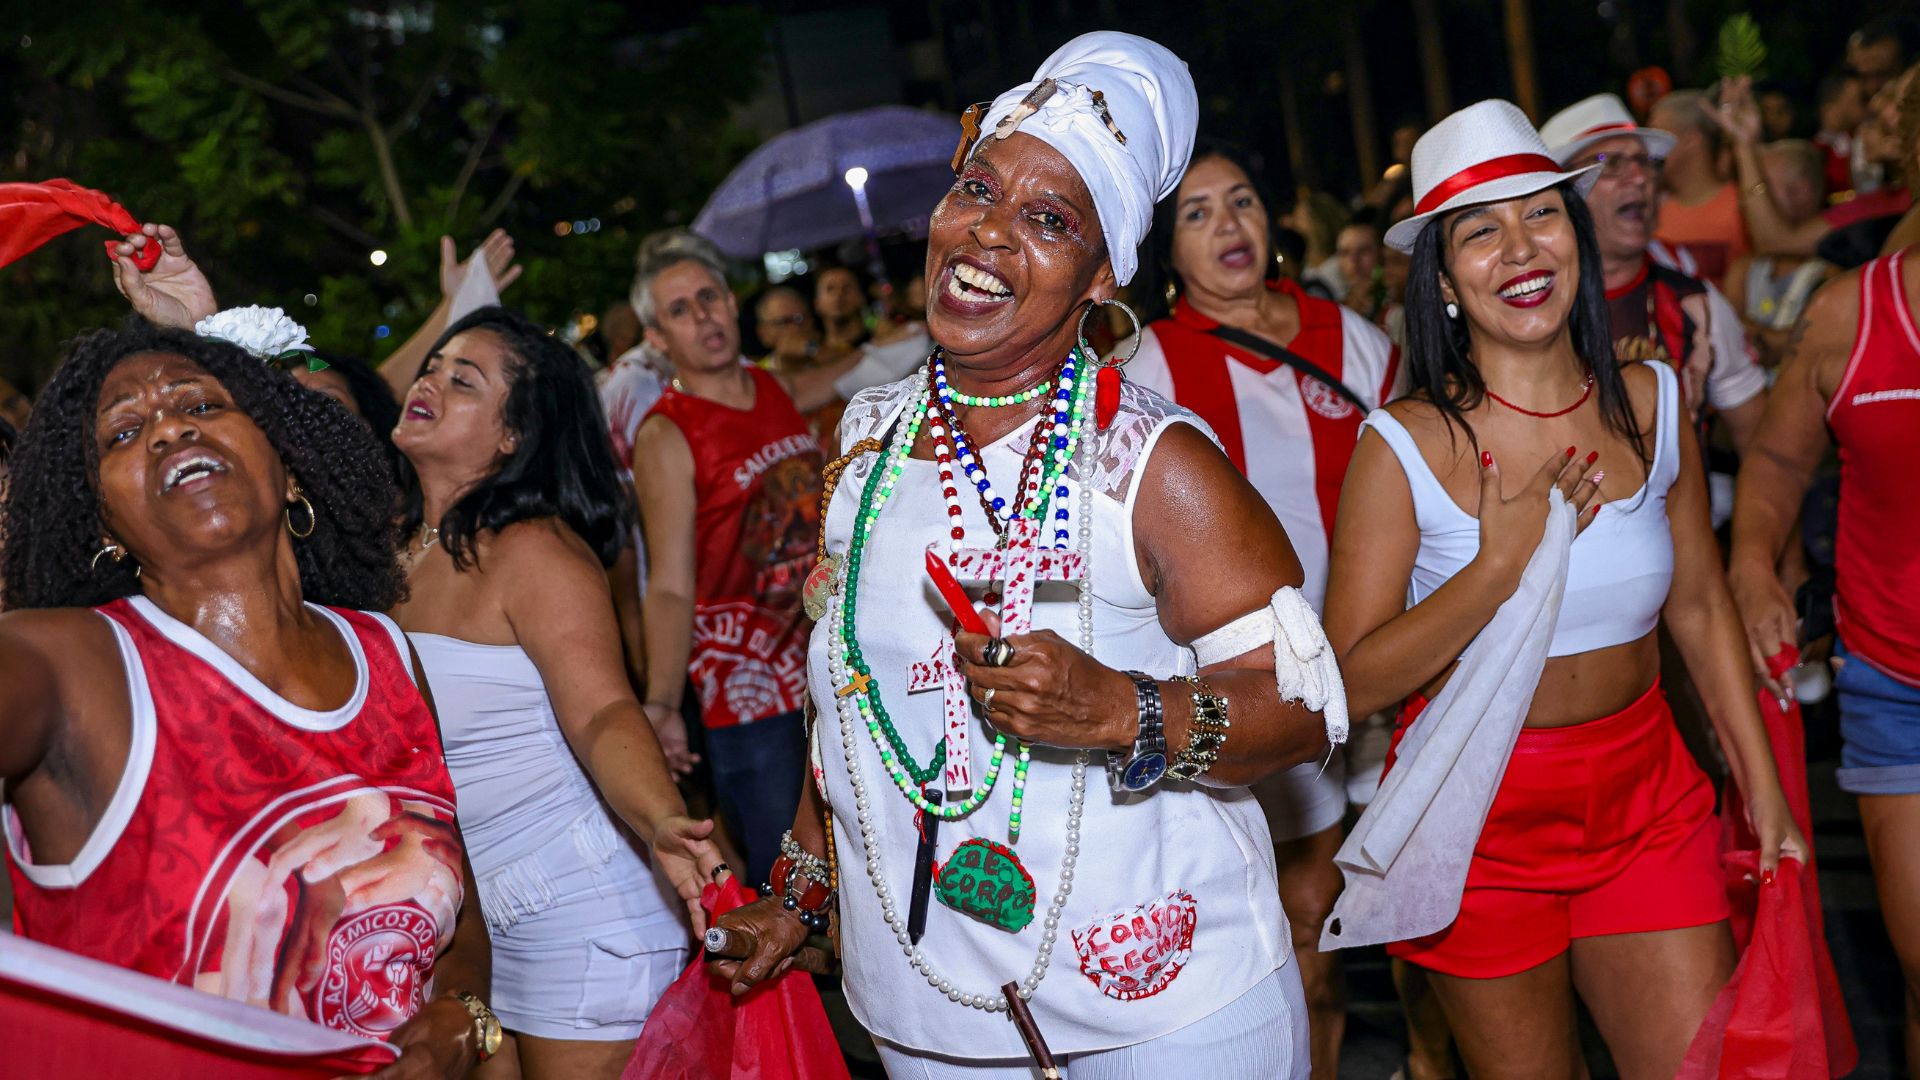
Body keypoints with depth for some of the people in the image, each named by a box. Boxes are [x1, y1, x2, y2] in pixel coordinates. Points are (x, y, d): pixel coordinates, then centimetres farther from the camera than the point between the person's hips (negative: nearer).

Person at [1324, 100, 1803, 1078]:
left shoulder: (1650, 406, 0)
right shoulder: (1405, 447, -13)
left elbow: (1699, 606, 11)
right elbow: (1348, 685, -16)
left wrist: (1763, 787, 12)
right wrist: (1502, 564, -23)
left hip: (1645, 802, 3)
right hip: (1478, 818, -3)